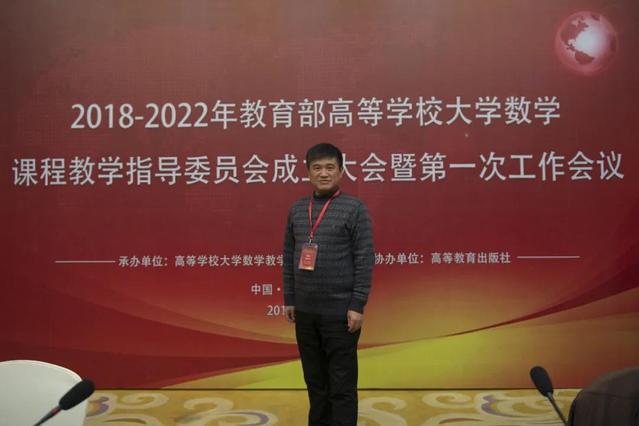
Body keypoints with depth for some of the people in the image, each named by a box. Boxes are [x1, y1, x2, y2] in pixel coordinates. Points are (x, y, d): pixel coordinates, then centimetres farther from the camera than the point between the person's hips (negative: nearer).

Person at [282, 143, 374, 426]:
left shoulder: (354, 209, -6)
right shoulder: (297, 210, 9)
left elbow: (364, 261, -9)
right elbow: (289, 258, 12)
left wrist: (357, 306, -13)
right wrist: (289, 299, 9)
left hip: (340, 311, -5)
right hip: (305, 311, 5)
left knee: (341, 383, 5)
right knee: (314, 379, 16)